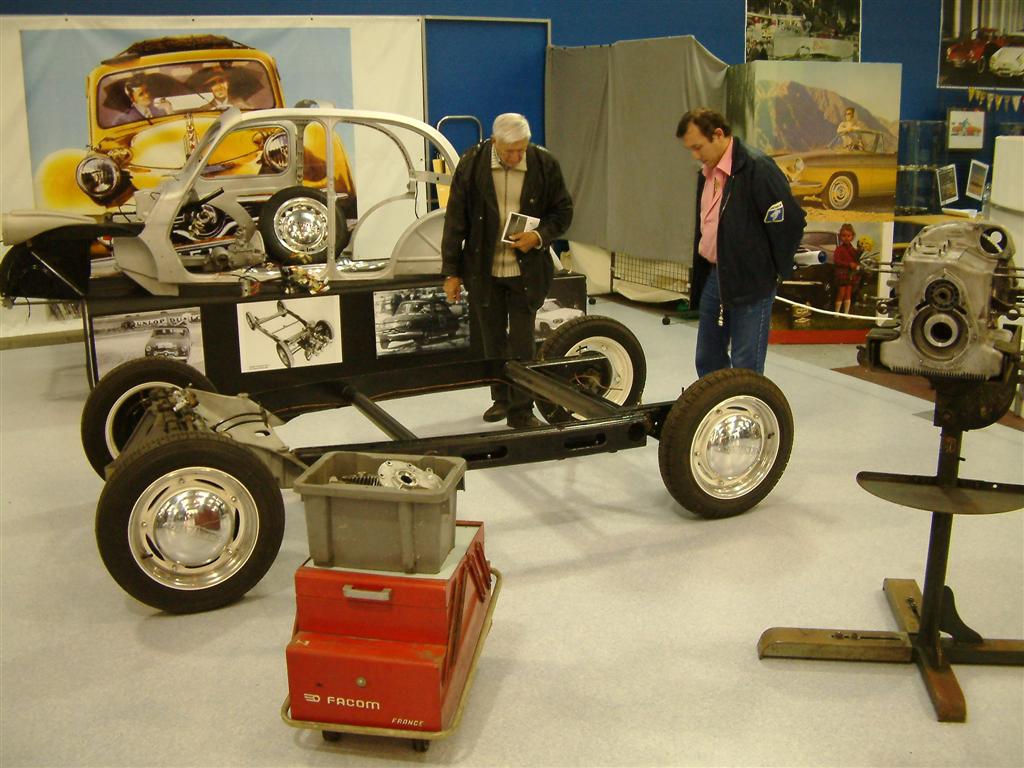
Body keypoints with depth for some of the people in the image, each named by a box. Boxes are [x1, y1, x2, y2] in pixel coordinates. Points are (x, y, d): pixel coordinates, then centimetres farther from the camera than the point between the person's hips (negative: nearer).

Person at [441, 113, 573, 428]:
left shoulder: (545, 165, -7)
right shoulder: (472, 163, -7)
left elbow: (563, 211, 4)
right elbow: (456, 220, -3)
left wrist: (539, 236, -16)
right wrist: (451, 272, -3)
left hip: (527, 270, -1)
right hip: (483, 269, 2)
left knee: (521, 343, -2)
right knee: (493, 340, 15)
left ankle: (521, 410, 7)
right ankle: (502, 398, 32)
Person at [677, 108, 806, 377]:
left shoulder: (757, 168, -16)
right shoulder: (707, 173, 12)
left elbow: (791, 221, -17)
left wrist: (777, 270, -7)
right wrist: (700, 277, 18)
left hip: (751, 282, -9)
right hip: (714, 277, 9)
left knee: (745, 368, -4)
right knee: (708, 361, 16)